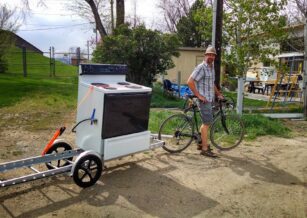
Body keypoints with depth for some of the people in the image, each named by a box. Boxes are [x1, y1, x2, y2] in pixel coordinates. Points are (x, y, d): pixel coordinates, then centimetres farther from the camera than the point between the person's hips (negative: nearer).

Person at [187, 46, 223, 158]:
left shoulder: (212, 67, 15)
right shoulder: (201, 68, -14)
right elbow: (190, 82, -21)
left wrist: (218, 94, 20)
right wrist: (198, 95, -20)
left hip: (210, 99, 9)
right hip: (204, 100, -9)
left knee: (206, 122, 16)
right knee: (207, 123, -7)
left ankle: (201, 143, 29)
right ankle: (205, 149, 0)